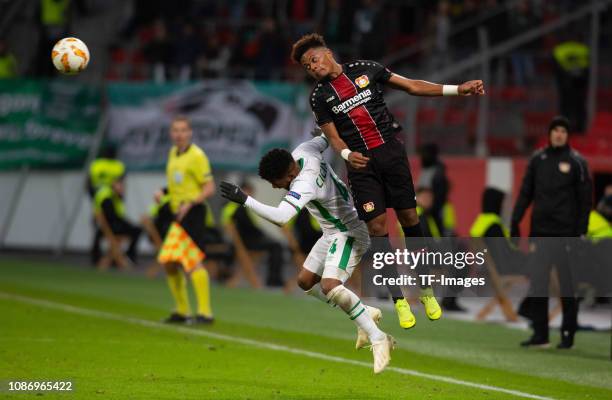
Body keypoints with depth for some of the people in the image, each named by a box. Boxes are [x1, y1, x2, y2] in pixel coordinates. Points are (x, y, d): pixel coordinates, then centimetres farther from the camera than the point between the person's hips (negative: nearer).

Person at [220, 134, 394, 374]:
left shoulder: (304, 185, -34)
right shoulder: (303, 151, -9)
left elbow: (281, 218, -48)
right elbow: (324, 140, 13)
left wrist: (244, 200, -48)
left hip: (349, 233, -11)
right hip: (333, 234, 11)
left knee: (330, 286, -28)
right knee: (305, 282, 12)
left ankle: (378, 339, -18)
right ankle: (367, 314, 21)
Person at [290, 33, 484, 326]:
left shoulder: (365, 70, 4)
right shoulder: (320, 97, 4)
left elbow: (412, 86, 7)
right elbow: (333, 137, -1)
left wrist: (457, 90, 2)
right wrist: (347, 155, -24)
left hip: (391, 151, 0)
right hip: (361, 163, 0)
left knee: (408, 217, 0)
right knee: (377, 227, -6)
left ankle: (425, 288, 14)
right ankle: (399, 299, 2)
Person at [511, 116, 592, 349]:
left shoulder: (576, 162, 0)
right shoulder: (538, 160, 11)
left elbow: (585, 199, -1)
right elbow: (526, 193, 13)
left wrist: (581, 230, -8)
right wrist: (515, 221, 5)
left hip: (566, 232, -4)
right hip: (541, 231, 4)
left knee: (567, 284, -2)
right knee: (538, 282, 2)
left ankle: (568, 334, 3)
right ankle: (540, 334, 6)